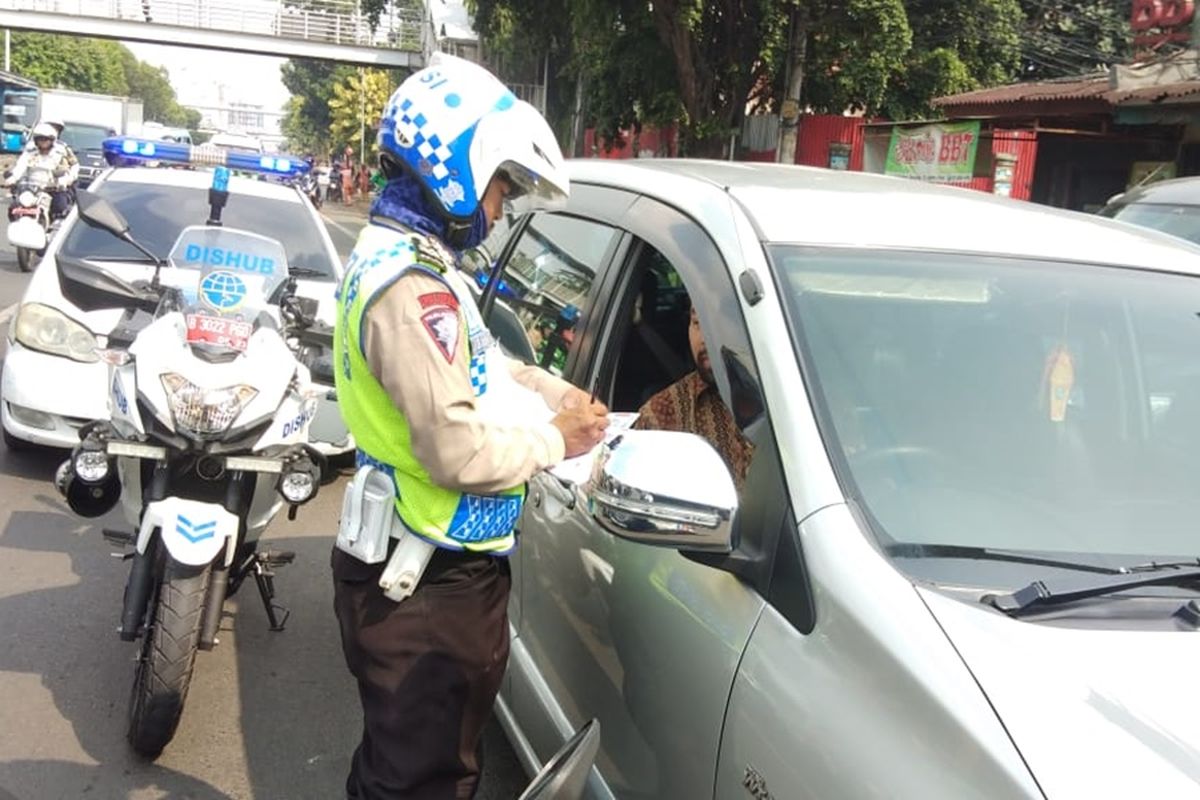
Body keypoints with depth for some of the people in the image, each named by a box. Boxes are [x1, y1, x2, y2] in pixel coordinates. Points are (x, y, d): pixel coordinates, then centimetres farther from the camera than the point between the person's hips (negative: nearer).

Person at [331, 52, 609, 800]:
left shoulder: (400, 257, 9)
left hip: (415, 568, 10)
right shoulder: (413, 285, -25)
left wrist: (558, 393, 2)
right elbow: (459, 453, -29)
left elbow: (476, 366, 17)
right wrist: (555, 439, -13)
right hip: (432, 585, -10)